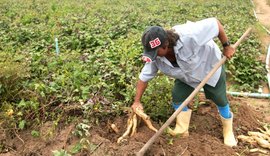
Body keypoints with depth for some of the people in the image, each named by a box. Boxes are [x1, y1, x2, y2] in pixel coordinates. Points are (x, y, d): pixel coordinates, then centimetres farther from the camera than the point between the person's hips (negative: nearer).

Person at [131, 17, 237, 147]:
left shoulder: (189, 36, -46)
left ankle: (228, 131, 30)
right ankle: (182, 129, 15)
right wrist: (137, 101, -13)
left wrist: (226, 46, -25)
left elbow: (215, 23, -35)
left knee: (220, 99, 6)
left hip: (210, 66, -3)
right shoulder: (155, 56, -27)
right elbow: (144, 77, -16)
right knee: (177, 97, -7)